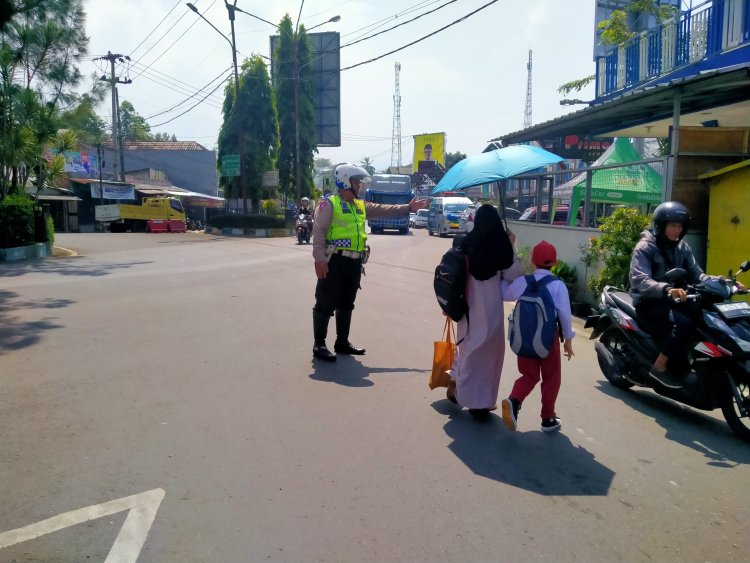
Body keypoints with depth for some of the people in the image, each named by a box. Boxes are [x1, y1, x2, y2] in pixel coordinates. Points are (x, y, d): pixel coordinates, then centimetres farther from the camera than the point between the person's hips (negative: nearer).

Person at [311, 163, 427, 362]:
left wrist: (408, 207, 19)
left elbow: (383, 210, 22)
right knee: (326, 304, -2)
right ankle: (319, 345, 5)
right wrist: (320, 258, -22)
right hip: (335, 261, -8)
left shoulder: (360, 205, 17)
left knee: (347, 304, 15)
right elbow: (319, 231, -14)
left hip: (354, 262, 8)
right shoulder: (329, 204, -7)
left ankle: (342, 342, 26)